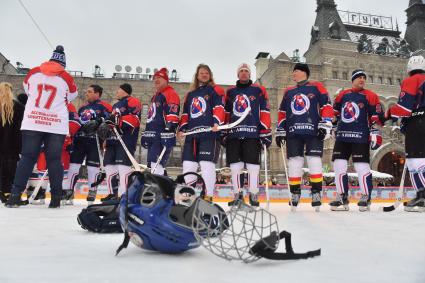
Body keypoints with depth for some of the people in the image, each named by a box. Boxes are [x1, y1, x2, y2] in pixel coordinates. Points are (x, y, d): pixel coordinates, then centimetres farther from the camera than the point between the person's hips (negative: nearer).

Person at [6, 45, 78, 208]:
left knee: (28, 157, 5)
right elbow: (72, 97, 17)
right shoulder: (66, 78, 3)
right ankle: (56, 198, 5)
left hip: (32, 122, 1)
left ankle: (15, 195, 0)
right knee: (54, 159, 3)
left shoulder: (33, 73, 9)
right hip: (57, 125, -1)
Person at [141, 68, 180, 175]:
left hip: (163, 136, -10)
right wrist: (146, 133, 27)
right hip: (153, 136, 10)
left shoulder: (171, 94, -6)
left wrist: (169, 130, -27)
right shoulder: (155, 96, 25)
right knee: (151, 165, 11)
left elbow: (173, 115, -18)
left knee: (156, 165, -17)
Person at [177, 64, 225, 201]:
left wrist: (217, 122, -23)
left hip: (210, 133, -6)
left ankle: (208, 196, -6)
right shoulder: (190, 94, 26)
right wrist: (181, 128, 11)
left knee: (207, 164, -11)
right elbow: (185, 113, 25)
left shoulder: (216, 90, 8)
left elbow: (219, 107, -6)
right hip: (192, 134, 6)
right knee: (188, 165, 4)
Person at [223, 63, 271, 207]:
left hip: (252, 133, -3)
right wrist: (223, 132, 12)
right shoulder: (230, 92, 17)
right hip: (233, 133, 3)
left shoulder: (259, 90, 8)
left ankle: (253, 194, 10)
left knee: (253, 165, -3)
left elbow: (265, 112, 2)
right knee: (235, 166, 5)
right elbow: (225, 113, 18)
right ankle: (237, 195, 16)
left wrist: (266, 132, -5)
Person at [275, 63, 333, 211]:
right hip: (293, 133, 4)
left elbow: (327, 106, 0)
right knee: (294, 164, 1)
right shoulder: (288, 92, 20)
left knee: (314, 162, -7)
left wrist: (325, 125, -9)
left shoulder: (316, 87, 7)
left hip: (314, 131, -4)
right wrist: (280, 130, 14)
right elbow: (282, 112, 21)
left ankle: (316, 194, 4)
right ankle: (295, 194, 10)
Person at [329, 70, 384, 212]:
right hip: (342, 136, 4)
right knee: (339, 166, 1)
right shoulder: (342, 95, 13)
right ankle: (342, 197, 11)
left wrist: (375, 133, -10)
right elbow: (334, 113, 24)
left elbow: (377, 116, -4)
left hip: (360, 137, -4)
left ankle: (366, 197, 11)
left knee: (362, 167, -4)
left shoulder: (370, 96, 1)